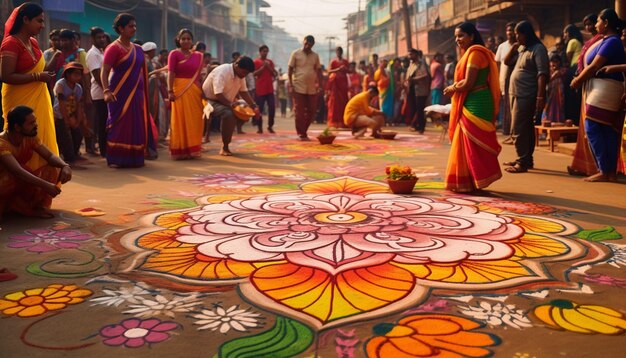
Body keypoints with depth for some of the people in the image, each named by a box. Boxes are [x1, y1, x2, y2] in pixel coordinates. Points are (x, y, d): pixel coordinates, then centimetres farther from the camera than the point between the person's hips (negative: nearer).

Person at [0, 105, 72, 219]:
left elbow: (50, 156, -8)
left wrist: (65, 166, -31)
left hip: (20, 186, 7)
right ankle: (30, 209, -13)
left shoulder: (30, 137, -3)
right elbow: (17, 171, -39)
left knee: (53, 169, -11)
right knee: (16, 176, -36)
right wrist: (45, 185, -49)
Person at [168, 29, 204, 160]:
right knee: (181, 120, -1)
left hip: (195, 90, 5)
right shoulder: (174, 54, -1)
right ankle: (180, 150, 3)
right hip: (180, 89, -5)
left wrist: (203, 90, 9)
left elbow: (199, 75, 14)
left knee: (194, 120, 6)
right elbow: (170, 73, -8)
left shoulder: (198, 55, 13)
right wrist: (170, 91, -16)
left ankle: (192, 149, 16)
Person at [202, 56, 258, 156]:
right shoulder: (222, 72, -27)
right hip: (210, 100, -9)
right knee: (228, 114, -34)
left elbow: (244, 92, 2)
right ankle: (224, 148, -22)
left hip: (227, 102, 9)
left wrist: (254, 106, -10)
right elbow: (218, 94, -32)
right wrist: (230, 104, -33)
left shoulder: (240, 75, -1)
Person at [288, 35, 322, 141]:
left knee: (312, 111, 5)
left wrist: (320, 85, 4)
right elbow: (290, 70, 0)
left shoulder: (315, 56, 11)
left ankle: (303, 131, 20)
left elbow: (319, 71, 14)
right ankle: (301, 134, 4)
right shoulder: (296, 53, 0)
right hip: (299, 88, -4)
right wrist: (290, 85, -8)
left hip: (312, 88, 4)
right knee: (300, 112, -2)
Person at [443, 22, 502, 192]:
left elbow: (468, 83, -19)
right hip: (471, 105, 10)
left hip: (475, 106, -10)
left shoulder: (474, 53, -13)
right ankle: (468, 182, 18)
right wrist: (454, 88, 3)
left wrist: (452, 89, -4)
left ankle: (478, 181, 2)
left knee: (473, 144, -5)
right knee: (467, 144, 12)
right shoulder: (471, 52, 18)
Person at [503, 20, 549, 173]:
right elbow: (507, 62, 20)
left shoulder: (538, 48, -12)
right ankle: (526, 159, 21)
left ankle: (523, 162, -7)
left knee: (519, 130, -10)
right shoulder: (521, 48, 15)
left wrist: (540, 96, -27)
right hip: (516, 94, 9)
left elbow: (542, 73, -19)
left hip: (526, 96, -9)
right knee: (525, 129, 14)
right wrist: (513, 48, 3)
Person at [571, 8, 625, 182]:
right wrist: (580, 79, 5)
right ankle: (611, 172, 10)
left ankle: (605, 171, -7)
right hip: (603, 90, 10)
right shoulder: (610, 41, 18)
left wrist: (578, 81, -2)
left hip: (604, 89, -10)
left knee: (592, 129, -9)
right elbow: (593, 65, 15)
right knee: (608, 131, 8)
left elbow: (594, 67, -14)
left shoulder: (610, 41, -13)